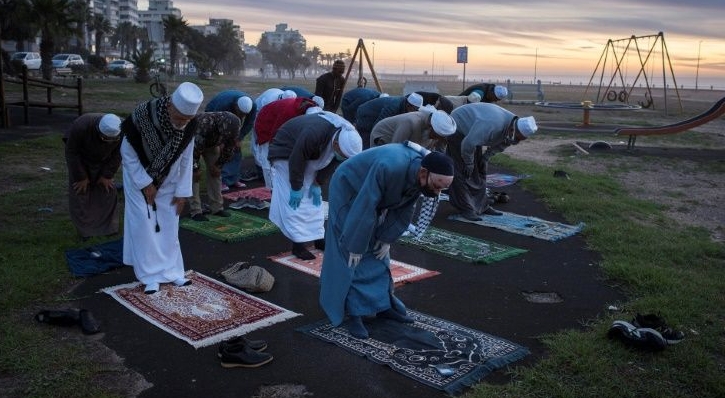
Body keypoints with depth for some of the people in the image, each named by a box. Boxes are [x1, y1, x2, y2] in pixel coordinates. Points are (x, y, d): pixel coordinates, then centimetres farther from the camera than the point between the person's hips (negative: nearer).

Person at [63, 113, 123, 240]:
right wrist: (81, 177, -19)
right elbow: (71, 152, -24)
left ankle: (108, 228, 11)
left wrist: (107, 175, -12)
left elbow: (117, 154, -13)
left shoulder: (121, 132, -31)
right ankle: (85, 230, 5)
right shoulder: (80, 127, -39)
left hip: (103, 163, 2)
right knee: (80, 192, -6)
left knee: (108, 191, -1)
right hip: (81, 161, -2)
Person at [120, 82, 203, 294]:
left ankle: (171, 271, 16)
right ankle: (150, 276, 3)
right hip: (139, 176, -3)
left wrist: (182, 191, -6)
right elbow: (127, 153, -20)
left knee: (169, 224, 5)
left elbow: (186, 160, -8)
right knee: (144, 223, -6)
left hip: (167, 180, 3)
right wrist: (145, 184, -17)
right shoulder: (143, 116, -33)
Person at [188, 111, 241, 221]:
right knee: (194, 175, -13)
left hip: (211, 143, 5)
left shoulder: (235, 125, -25)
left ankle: (217, 207, 8)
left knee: (216, 173, 0)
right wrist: (196, 168, -24)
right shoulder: (204, 123, -44)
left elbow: (229, 147, -9)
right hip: (192, 141, -5)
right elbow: (195, 148, -34)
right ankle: (195, 211, -10)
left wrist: (218, 165, -7)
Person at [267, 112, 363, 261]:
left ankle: (318, 238, 14)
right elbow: (296, 161, -32)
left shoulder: (348, 137, -20)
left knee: (315, 200, 6)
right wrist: (296, 188, -22)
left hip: (308, 156, 7)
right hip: (285, 154, -7)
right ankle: (298, 245, -8)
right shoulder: (313, 134, -43)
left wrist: (318, 184, -6)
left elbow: (331, 162, -6)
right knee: (295, 201, -12)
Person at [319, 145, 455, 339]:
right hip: (348, 191, -7)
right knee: (353, 257, -9)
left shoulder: (420, 177, -18)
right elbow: (364, 208, -35)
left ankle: (382, 304, 17)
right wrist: (356, 246, -27)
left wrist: (387, 238, -4)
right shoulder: (389, 167, -41)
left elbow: (405, 211, -3)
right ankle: (355, 313, -3)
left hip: (375, 199, 7)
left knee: (378, 252, 9)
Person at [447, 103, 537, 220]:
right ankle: (466, 209, -7)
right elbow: (468, 144, -34)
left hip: (473, 130, 8)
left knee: (479, 171, 8)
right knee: (464, 172, -12)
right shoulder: (492, 126, -41)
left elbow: (500, 144, 8)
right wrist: (469, 163, -19)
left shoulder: (514, 130, -14)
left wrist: (486, 157, -1)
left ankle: (482, 206, 14)